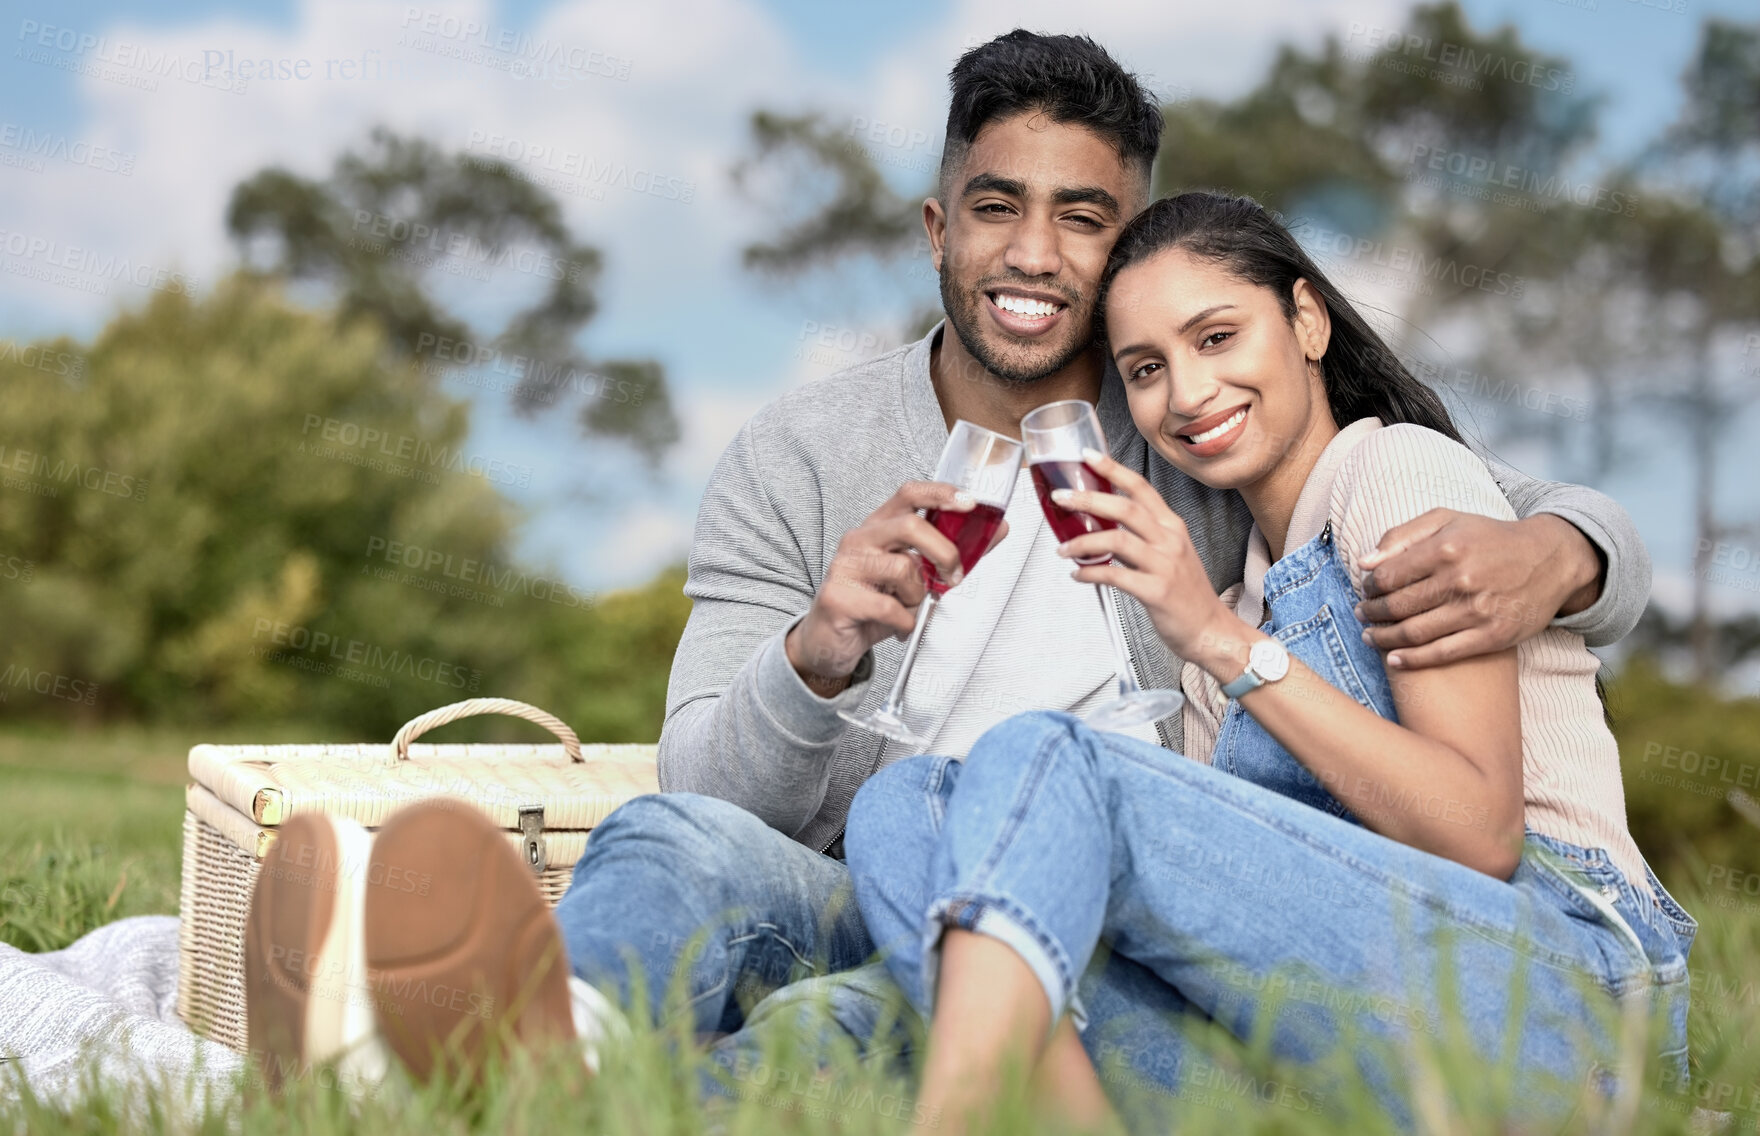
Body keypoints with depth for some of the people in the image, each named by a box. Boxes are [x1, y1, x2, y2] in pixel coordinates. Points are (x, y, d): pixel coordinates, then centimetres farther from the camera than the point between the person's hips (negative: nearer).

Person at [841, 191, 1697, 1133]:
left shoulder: (1405, 469, 2)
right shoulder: (1240, 596, 24)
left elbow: (1482, 835, -10)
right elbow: (1227, 889, 15)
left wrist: (1225, 641, -13)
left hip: (1558, 980, -6)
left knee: (1039, 756, -24)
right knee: (902, 807, -13)